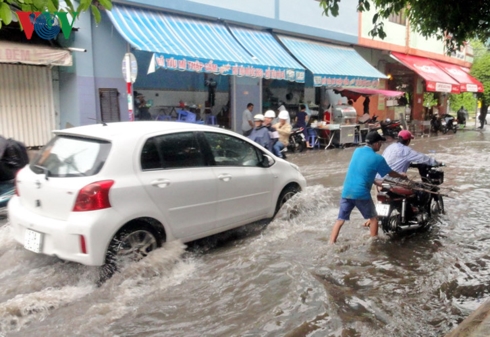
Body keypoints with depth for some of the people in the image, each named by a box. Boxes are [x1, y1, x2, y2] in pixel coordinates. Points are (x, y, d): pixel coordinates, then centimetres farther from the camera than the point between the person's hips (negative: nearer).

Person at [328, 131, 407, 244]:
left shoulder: (357, 151, 11)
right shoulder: (377, 158, -5)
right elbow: (390, 173, 10)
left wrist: (375, 181, 35)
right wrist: (402, 175, 30)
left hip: (346, 192, 5)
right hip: (361, 193, -5)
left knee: (341, 219, 10)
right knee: (373, 217, 17)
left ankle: (331, 244, 5)